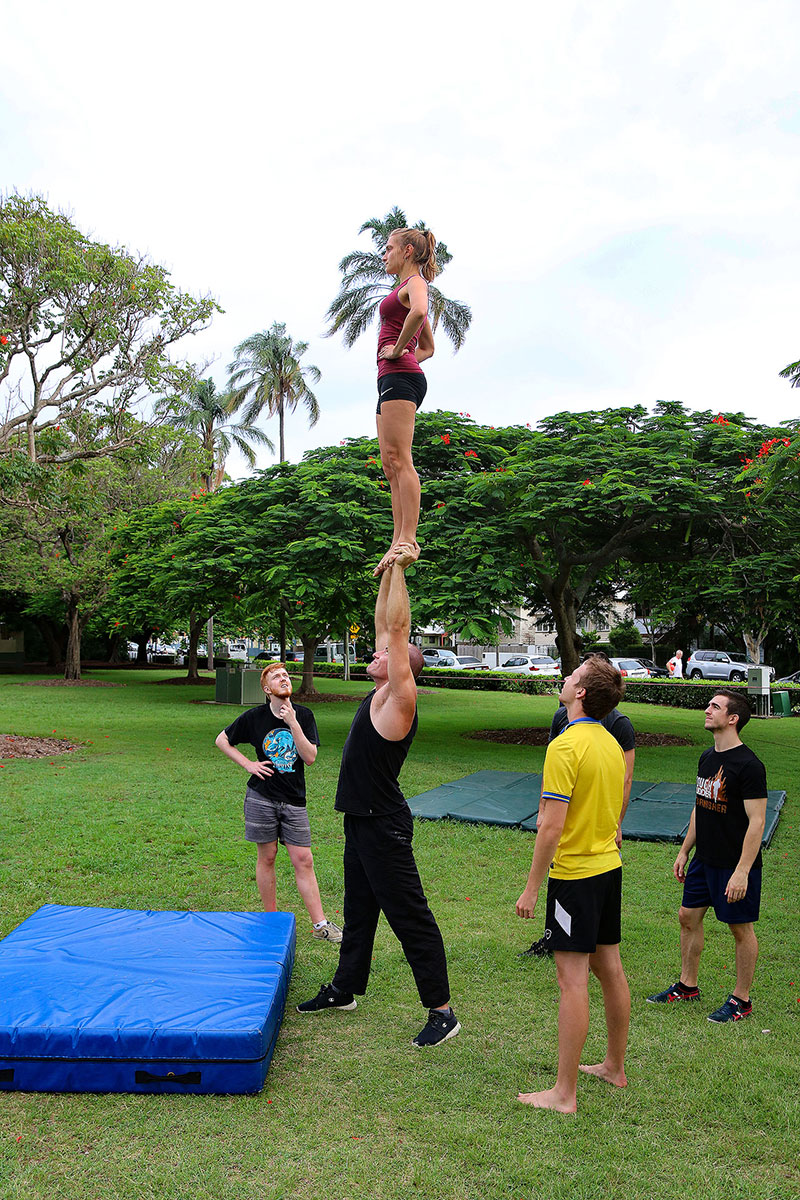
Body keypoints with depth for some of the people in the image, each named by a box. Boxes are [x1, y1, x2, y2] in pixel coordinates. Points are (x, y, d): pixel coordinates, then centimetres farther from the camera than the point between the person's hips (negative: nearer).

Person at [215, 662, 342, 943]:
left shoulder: (303, 715, -1)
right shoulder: (254, 717, -4)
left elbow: (310, 757, -10)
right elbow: (222, 740, 9)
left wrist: (292, 723, -20)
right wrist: (248, 764, -3)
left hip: (294, 800, 1)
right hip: (261, 798, -1)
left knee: (303, 860, 1)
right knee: (266, 857, 8)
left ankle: (320, 924, 7)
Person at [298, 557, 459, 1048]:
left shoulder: (400, 700, -17)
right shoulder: (381, 695, 6)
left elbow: (398, 627, -22)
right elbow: (385, 624, 10)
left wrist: (399, 570, -17)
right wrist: (388, 572, 8)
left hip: (385, 827, -10)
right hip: (362, 822, 10)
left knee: (411, 918, -2)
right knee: (359, 911, 22)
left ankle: (442, 1011, 8)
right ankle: (345, 989, 38)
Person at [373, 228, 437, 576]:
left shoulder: (414, 283, -1)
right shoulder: (409, 291, 29)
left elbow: (418, 311, -27)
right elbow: (428, 348, 36)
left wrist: (398, 350, -17)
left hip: (400, 376, -10)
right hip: (391, 380, 10)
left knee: (398, 459, -18)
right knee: (391, 465, 3)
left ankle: (408, 539, -22)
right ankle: (399, 543, 0)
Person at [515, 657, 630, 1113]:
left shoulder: (566, 746, -20)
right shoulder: (612, 744, 7)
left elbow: (553, 826, -22)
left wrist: (532, 888, -14)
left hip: (575, 875, -8)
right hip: (610, 868, 9)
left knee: (573, 980, -1)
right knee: (610, 970, 18)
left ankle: (565, 1093, 9)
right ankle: (615, 1066, 34)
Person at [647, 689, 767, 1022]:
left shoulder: (749, 765, -18)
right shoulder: (707, 757, 7)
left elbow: (756, 822, -19)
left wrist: (742, 871, -22)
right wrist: (684, 851, 17)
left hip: (735, 866, -8)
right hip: (704, 859, 8)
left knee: (741, 929, 7)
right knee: (688, 917, 14)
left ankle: (741, 999, 23)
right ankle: (687, 986, 31)